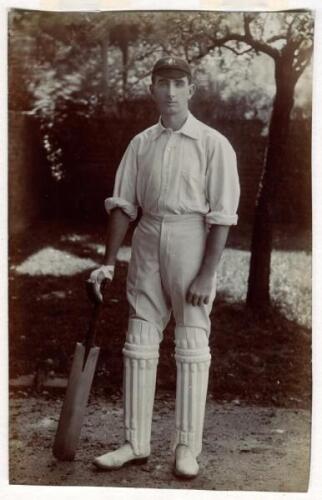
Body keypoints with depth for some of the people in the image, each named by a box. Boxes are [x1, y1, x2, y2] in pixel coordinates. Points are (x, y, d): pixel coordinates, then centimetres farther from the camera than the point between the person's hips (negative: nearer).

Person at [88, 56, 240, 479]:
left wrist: (206, 274, -14)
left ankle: (187, 446, 13)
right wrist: (108, 263, 3)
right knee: (139, 343, 7)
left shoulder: (213, 143, -5)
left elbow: (221, 216, -9)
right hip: (147, 239, 5)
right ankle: (136, 443, 19)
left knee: (192, 345, 2)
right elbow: (122, 204, 8)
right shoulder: (141, 143, 8)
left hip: (191, 238, -4)